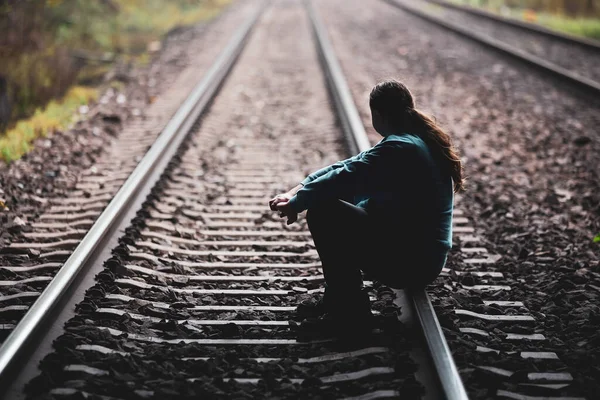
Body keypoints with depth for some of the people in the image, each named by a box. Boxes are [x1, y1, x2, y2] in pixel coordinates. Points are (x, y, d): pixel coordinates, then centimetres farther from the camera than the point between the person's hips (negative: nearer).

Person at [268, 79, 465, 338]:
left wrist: (295, 203, -4)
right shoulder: (421, 140, 10)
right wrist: (297, 191, 5)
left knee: (322, 211, -11)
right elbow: (349, 166, 9)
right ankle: (336, 300, 18)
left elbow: (343, 177, -19)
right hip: (423, 256, 10)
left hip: (407, 263, -10)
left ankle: (351, 314, -3)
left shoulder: (398, 148, -20)